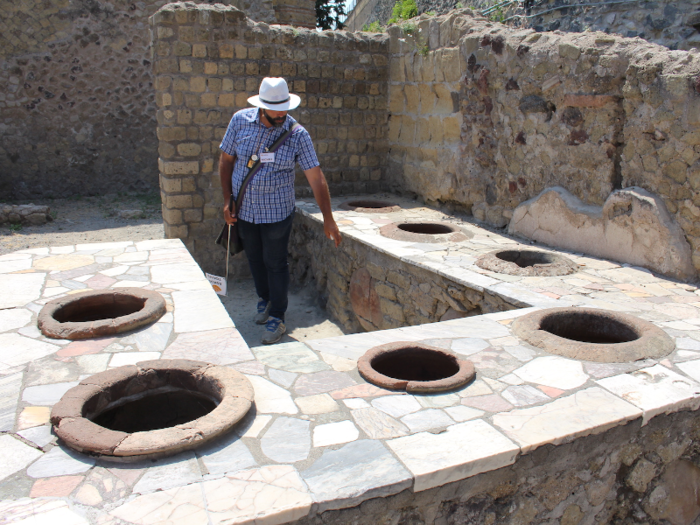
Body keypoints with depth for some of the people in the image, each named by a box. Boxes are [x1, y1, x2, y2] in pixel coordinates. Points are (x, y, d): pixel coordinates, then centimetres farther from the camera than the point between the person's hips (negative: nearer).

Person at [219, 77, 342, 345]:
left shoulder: (298, 135, -13)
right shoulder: (240, 121, -7)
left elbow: (316, 178, -13)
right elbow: (226, 160, 3)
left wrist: (328, 219, -17)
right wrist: (227, 200, -1)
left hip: (277, 212, -3)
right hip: (244, 211, 3)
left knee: (275, 263, 3)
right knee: (255, 259, 18)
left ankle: (277, 318, 16)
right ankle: (265, 299, 43)